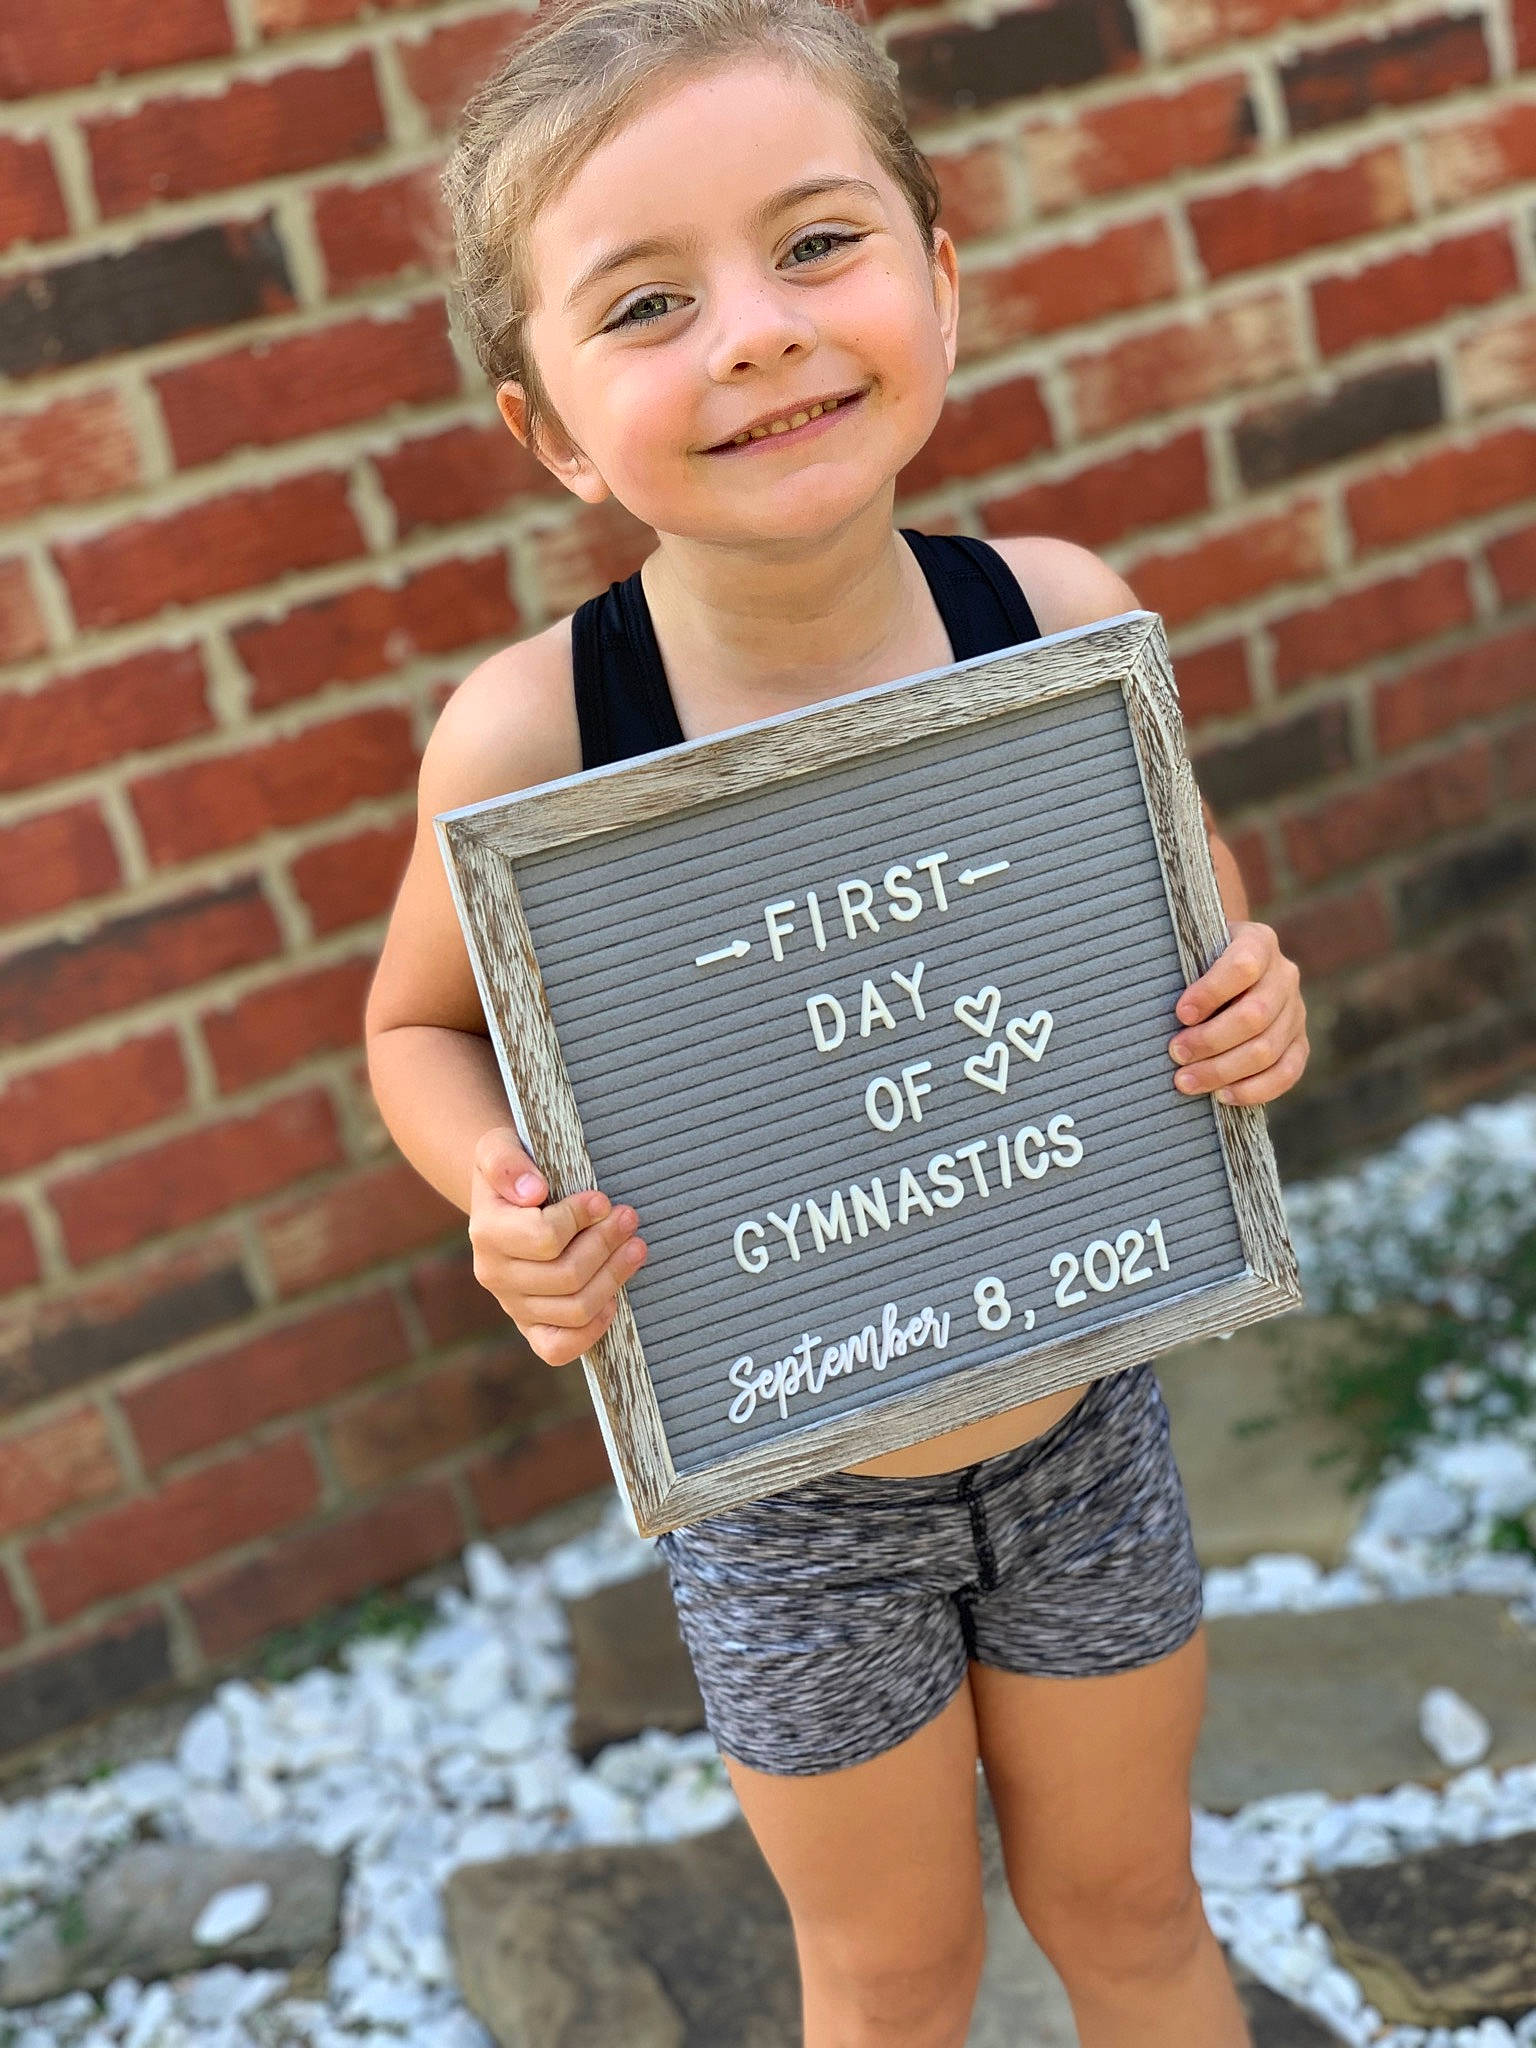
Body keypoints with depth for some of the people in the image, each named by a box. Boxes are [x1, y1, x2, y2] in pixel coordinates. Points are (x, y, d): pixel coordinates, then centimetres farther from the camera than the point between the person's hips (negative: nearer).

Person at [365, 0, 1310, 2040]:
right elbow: (422, 1031, -5)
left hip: (1084, 1428, 2)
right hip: (785, 1497, -1)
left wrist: (1253, 995, -18)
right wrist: (505, 1198, -24)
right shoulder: (528, 735, -25)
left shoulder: (1061, 611, -18)